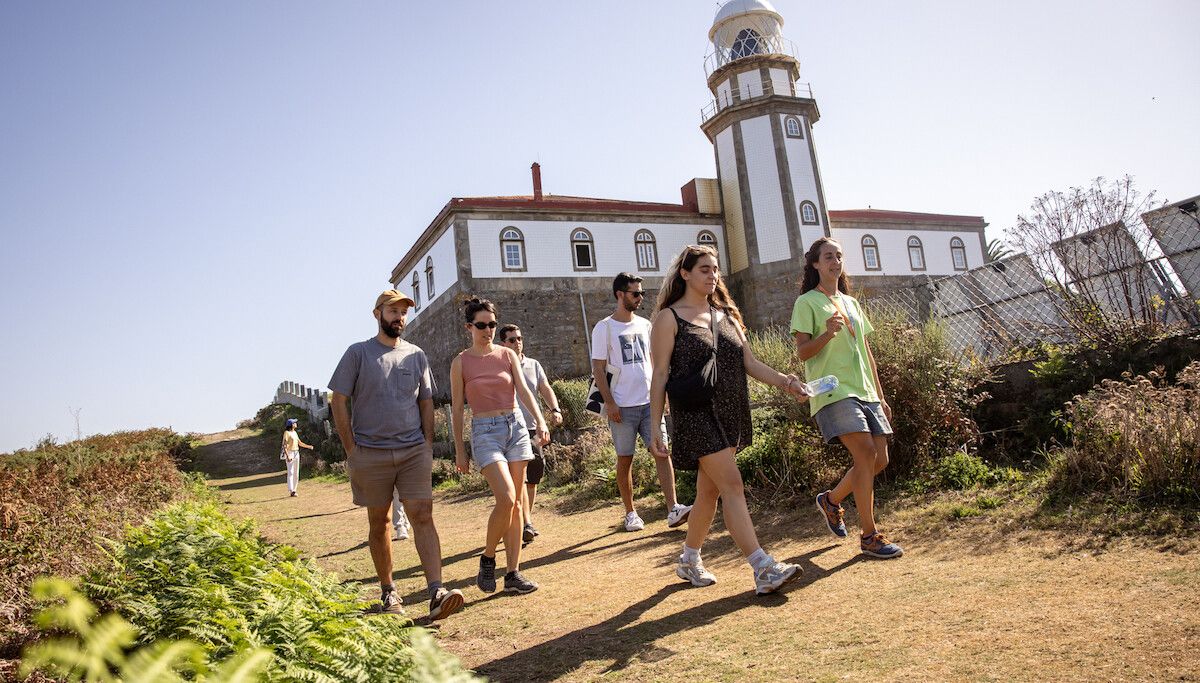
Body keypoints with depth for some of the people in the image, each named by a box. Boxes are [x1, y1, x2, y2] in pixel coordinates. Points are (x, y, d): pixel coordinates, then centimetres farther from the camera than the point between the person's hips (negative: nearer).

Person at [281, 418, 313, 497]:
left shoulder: (295, 432, 14)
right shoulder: (287, 433, -10)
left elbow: (300, 443, 22)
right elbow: (285, 445, -16)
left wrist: (308, 446, 12)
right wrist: (287, 456, -25)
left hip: (296, 453, 8)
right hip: (290, 453, -8)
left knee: (296, 473, 7)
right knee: (290, 472, -12)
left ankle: (294, 490, 11)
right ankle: (291, 491, -16)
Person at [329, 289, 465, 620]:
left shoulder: (416, 355, 10)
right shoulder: (358, 353, 1)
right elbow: (339, 402, -1)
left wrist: (428, 444, 5)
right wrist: (351, 450, -6)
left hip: (414, 452, 2)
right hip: (371, 453, -1)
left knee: (423, 516, -9)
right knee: (379, 524, 8)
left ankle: (437, 592, -15)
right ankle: (388, 592, 21)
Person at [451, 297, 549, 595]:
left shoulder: (507, 355, 7)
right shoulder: (461, 362, 0)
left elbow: (523, 390, -3)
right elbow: (457, 408, 2)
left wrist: (540, 420, -20)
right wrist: (460, 450, 1)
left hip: (516, 427, 4)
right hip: (485, 431, -3)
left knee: (515, 503, 3)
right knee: (506, 498, -19)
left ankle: (513, 573, 9)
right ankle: (488, 559, 5)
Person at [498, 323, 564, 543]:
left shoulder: (533, 365, 14)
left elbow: (546, 390, 12)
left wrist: (555, 410, -6)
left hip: (533, 428, 5)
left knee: (533, 479, 9)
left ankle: (526, 520, 23)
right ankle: (527, 524, -16)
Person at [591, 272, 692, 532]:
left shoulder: (645, 325, 12)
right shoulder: (604, 328, -3)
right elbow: (598, 369, -6)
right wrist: (610, 403, -12)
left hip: (650, 403, 4)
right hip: (622, 407, -4)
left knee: (662, 452, -6)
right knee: (625, 460, 5)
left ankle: (673, 510, -8)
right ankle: (630, 514, 17)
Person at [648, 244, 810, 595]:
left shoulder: (726, 314, 15)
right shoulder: (670, 318, -3)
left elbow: (749, 362, 10)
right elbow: (660, 375, -6)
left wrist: (784, 382, -7)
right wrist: (656, 427, -9)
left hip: (730, 414, 7)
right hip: (695, 415, -6)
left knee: (709, 491, 12)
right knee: (732, 485, -12)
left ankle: (689, 561, 27)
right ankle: (764, 569, -12)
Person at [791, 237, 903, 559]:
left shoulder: (851, 302, 21)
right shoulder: (807, 302, 1)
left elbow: (867, 353, 21)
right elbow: (802, 352, -7)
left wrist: (881, 397, 19)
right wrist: (827, 333, -25)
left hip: (866, 392, 7)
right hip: (834, 392, -7)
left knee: (879, 460, 2)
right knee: (866, 452, -18)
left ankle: (831, 500, 25)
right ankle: (869, 536, -8)